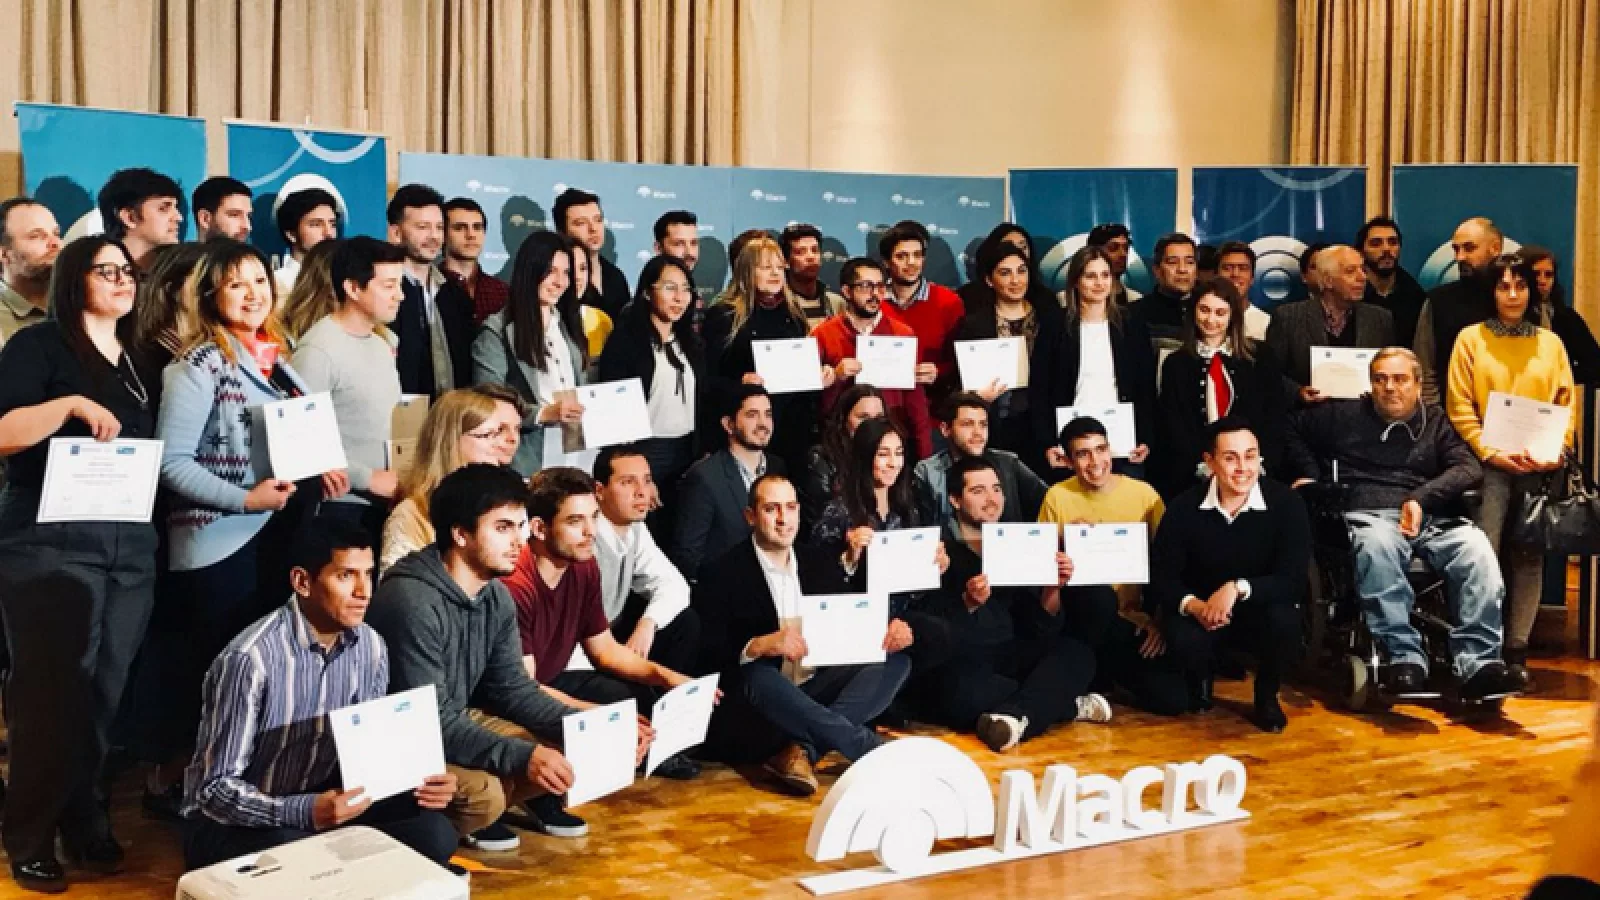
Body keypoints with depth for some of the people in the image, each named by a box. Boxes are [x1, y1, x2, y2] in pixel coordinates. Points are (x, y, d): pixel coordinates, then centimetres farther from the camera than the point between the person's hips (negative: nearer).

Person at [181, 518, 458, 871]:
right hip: (229, 823, -6)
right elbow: (216, 789, -23)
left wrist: (416, 780, -15)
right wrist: (304, 811, -38)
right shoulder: (251, 657, -24)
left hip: (319, 805, 6)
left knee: (433, 833, -17)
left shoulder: (370, 647, -4)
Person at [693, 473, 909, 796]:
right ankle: (875, 750, -33)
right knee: (759, 676, -37)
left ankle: (802, 749, -30)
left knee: (895, 660, -11)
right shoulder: (724, 573, -4)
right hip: (750, 700, -5)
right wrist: (759, 646, -30)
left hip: (815, 693, 6)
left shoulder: (821, 564, 12)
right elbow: (707, 654, -12)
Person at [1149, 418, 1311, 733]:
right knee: (1183, 639, -33)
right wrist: (1192, 605, -32)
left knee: (1285, 622, -35)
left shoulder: (1285, 503, -16)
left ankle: (1267, 695, 2)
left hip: (1262, 611, 0)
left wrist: (1238, 588, -38)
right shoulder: (1184, 507, -12)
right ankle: (1200, 682, 10)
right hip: (1200, 611, 0)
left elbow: (1293, 580, -22)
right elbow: (1161, 575, -10)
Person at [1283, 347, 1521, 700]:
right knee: (1376, 546, -40)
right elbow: (1292, 429, 31)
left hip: (1433, 519, 2)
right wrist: (1307, 473, 15)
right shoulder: (1344, 415, 20)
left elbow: (1470, 469, 6)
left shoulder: (1436, 422, 20)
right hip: (1369, 516, -2)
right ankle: (1405, 658, -45)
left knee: (1476, 548, -32)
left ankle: (1477, 662, -38)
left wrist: (1420, 498, -10)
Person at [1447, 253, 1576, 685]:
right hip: (1489, 463, -2)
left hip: (1539, 467, 2)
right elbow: (1459, 408, 0)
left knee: (1528, 558, 0)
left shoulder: (1550, 342, 13)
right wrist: (1491, 451, -11)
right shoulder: (1472, 337, 6)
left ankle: (1516, 652, 6)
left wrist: (1557, 452, -7)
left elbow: (1568, 405, 10)